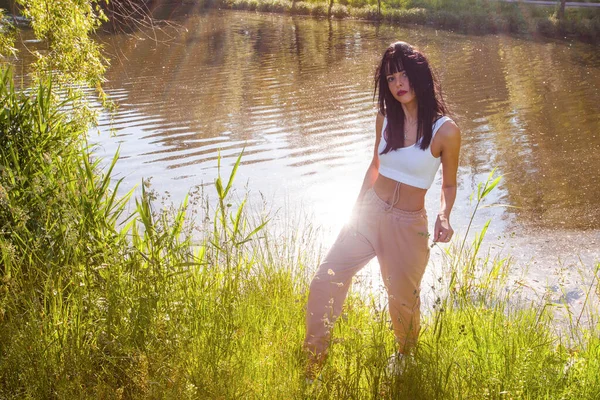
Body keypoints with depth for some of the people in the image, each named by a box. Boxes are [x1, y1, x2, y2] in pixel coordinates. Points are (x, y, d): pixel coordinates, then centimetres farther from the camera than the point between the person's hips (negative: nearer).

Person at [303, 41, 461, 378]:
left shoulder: (446, 130, -13)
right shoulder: (386, 118, 0)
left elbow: (449, 184, -1)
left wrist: (444, 216, -21)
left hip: (408, 225, -4)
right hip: (369, 212, 4)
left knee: (403, 301, 13)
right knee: (325, 282, -4)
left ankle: (406, 359, 44)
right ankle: (313, 362, 11)